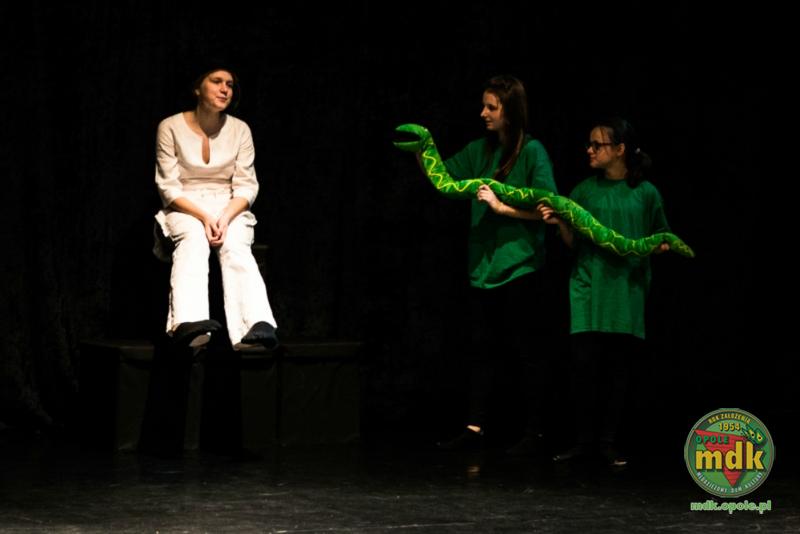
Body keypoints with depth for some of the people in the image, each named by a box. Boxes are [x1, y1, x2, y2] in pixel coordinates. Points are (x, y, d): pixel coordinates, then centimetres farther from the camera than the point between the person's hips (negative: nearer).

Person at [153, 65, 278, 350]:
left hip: (229, 208, 2)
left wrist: (225, 218, -19)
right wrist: (204, 217, -21)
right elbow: (169, 187, -6)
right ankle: (188, 323, -60)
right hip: (185, 209, -2)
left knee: (236, 245, -32)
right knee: (193, 240, -36)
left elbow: (246, 186, 1)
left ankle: (258, 326, -56)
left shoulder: (240, 130, 3)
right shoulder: (171, 127, -3)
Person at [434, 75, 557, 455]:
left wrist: (502, 207, -16)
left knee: (526, 353, 0)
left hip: (519, 269, -6)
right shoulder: (479, 151, 11)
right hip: (483, 267, 6)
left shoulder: (533, 152, -7)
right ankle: (474, 429, 12)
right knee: (482, 351, 8)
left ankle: (534, 433, 6)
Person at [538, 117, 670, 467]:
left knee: (617, 369, 1)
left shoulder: (645, 193, 2)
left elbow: (662, 240, 11)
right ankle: (585, 441, 5)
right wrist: (560, 224, -10)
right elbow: (573, 242, 8)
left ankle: (608, 443, 10)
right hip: (589, 290, 1)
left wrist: (660, 246, -10)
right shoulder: (585, 191, 6)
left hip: (627, 293, -1)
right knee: (585, 364, -6)